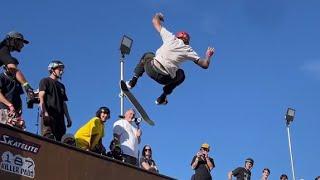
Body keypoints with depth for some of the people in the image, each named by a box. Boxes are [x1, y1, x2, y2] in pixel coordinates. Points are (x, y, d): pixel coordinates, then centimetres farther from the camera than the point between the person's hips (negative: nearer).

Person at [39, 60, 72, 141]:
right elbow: (41, 97, -4)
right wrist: (45, 112, -18)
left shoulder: (61, 86, 28)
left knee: (62, 140, -2)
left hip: (59, 116, 7)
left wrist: (68, 118, 14)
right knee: (48, 138, -21)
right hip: (48, 115, -7)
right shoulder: (45, 81, 9)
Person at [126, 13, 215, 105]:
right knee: (181, 75, 35)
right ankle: (162, 98, 23)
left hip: (152, 70, 1)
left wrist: (158, 16, 43)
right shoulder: (188, 51, 9)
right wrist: (208, 56, 29)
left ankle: (133, 81, 24)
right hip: (165, 79, 0)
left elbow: (155, 21, 19)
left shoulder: (171, 37, 10)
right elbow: (205, 65, 8)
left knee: (147, 55, 35)